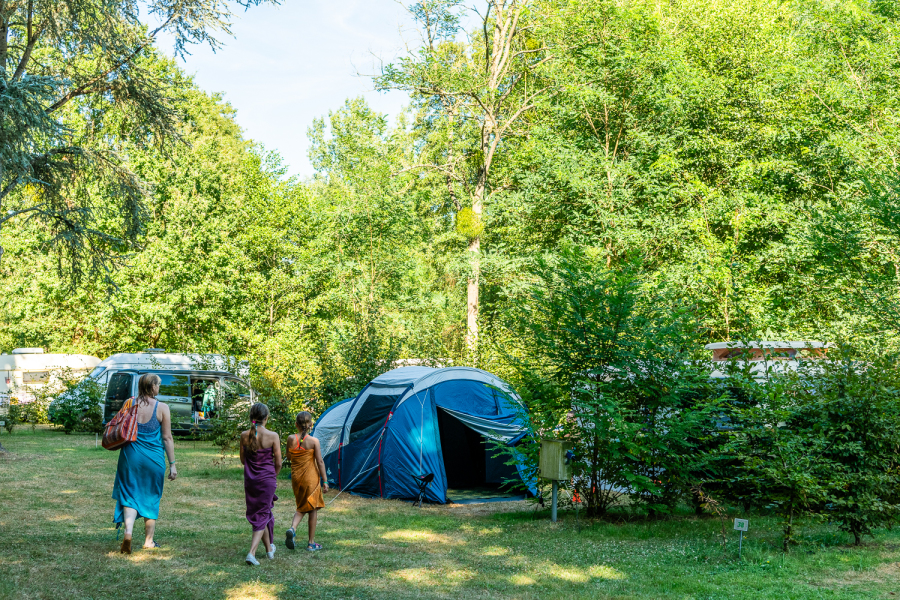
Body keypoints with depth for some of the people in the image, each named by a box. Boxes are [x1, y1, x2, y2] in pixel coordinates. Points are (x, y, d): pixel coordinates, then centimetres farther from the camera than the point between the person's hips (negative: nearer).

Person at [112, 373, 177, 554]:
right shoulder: (162, 408, -7)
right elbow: (167, 438, -6)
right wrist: (172, 464, 0)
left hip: (131, 456, 2)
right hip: (153, 458, -2)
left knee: (130, 495, 6)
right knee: (151, 498, 12)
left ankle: (128, 533, -17)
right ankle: (149, 541, 21)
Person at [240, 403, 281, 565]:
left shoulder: (244, 435, -4)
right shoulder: (272, 436, -13)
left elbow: (243, 460, 7)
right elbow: (278, 463, -8)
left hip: (250, 480, 4)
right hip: (267, 480, -4)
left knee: (258, 515, 19)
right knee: (262, 516, 5)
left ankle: (269, 548, 33)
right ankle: (252, 553, -9)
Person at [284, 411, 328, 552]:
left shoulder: (291, 439, -4)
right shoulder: (313, 441, -13)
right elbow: (320, 462, -10)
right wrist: (325, 480, -3)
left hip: (296, 478, 3)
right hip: (311, 478, -3)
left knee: (301, 507, 20)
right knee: (313, 509, 9)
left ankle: (292, 528, -8)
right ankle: (311, 543, 14)